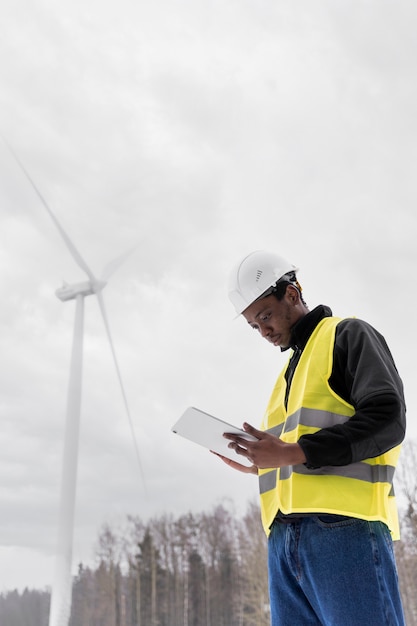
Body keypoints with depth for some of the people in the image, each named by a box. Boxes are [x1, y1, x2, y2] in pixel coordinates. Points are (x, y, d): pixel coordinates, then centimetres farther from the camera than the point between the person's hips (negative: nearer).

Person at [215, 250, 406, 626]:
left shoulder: (348, 336, 5)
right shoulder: (291, 372, 28)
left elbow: (387, 418, -10)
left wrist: (293, 452, -15)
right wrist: (263, 460, 8)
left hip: (344, 526, -7)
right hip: (285, 537, 8)